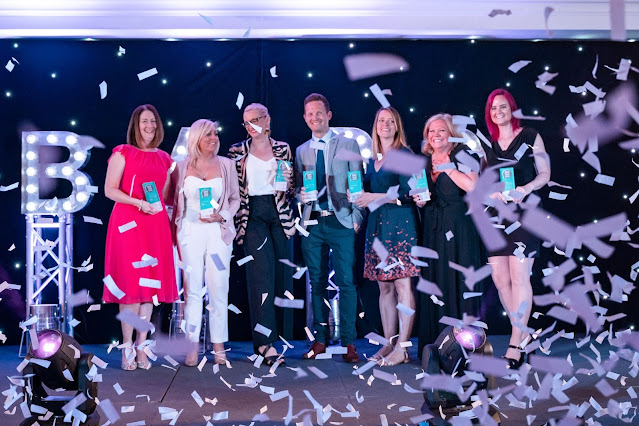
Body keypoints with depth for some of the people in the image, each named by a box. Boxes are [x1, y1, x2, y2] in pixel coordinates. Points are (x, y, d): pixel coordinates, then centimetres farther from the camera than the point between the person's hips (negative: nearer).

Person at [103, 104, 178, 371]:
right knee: (131, 285, -7)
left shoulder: (164, 158, 16)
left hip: (156, 225, 5)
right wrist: (139, 203, -15)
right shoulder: (123, 153, 2)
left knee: (151, 286, 3)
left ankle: (141, 348, 9)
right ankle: (127, 349, 0)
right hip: (128, 223, -4)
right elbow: (110, 190, -6)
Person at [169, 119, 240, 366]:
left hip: (218, 232, 0)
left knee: (218, 289, -3)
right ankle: (193, 346, 3)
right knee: (192, 289, -1)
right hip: (190, 232, 0)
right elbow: (174, 200, 10)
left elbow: (235, 198, 10)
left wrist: (221, 216, -7)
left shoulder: (226, 165, 7)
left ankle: (219, 345, 4)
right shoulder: (182, 167, 6)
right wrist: (174, 233, 3)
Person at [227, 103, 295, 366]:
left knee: (282, 273, 1)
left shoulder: (283, 149, 10)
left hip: (279, 214, 3)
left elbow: (291, 187, 14)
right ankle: (266, 342, -16)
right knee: (262, 270, -15)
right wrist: (233, 219, 0)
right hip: (252, 215, -3)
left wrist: (288, 179, -7)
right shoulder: (237, 152, 6)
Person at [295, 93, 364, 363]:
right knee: (317, 283, 6)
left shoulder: (348, 145, 5)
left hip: (341, 222, -3)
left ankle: (349, 343, -2)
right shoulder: (301, 151, 14)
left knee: (346, 282, -6)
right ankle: (320, 340, 14)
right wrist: (301, 196, -4)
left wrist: (357, 218, -5)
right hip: (312, 224, 3)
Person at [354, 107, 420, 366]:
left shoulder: (404, 154, -2)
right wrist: (359, 196, 2)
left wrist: (376, 197, -13)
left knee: (402, 284, -9)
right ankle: (389, 343, 11)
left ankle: (402, 348, -9)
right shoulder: (373, 160, 18)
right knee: (384, 286, 6)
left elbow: (408, 193, -10)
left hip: (400, 225, -7)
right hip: (377, 225, 7)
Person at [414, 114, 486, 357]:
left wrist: (447, 168, -12)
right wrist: (419, 199, 2)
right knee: (435, 282, 2)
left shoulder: (463, 155, -1)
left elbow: (472, 186, -16)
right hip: (433, 229, 5)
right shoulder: (424, 161, 15)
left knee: (461, 279, -6)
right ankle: (438, 344, 7)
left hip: (460, 227, -5)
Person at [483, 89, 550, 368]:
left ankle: (515, 344, -9)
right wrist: (492, 192, -5)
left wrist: (525, 189, -16)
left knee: (519, 276, -11)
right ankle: (523, 334, 16)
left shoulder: (530, 137, 3)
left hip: (523, 212, -5)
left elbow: (544, 173, 2)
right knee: (500, 278, 2)